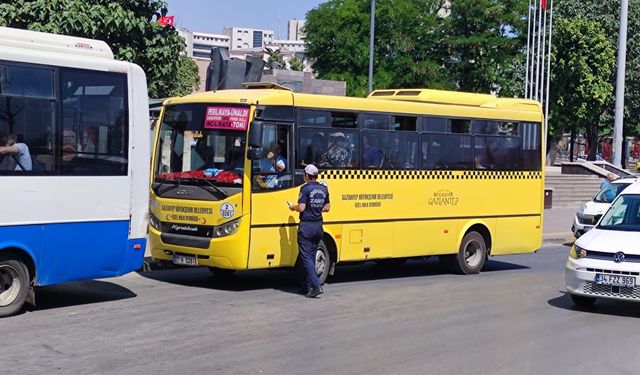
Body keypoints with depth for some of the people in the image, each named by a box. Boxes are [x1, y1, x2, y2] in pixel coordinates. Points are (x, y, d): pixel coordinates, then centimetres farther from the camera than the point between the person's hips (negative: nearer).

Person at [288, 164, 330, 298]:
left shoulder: (306, 188, -12)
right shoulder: (324, 189, 8)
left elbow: (301, 208, -16)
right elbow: (326, 208, 13)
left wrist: (292, 207, 3)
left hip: (306, 226, -7)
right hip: (319, 226, 7)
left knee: (306, 257, -5)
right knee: (312, 256, 16)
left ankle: (316, 286, -16)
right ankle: (308, 285, 19)